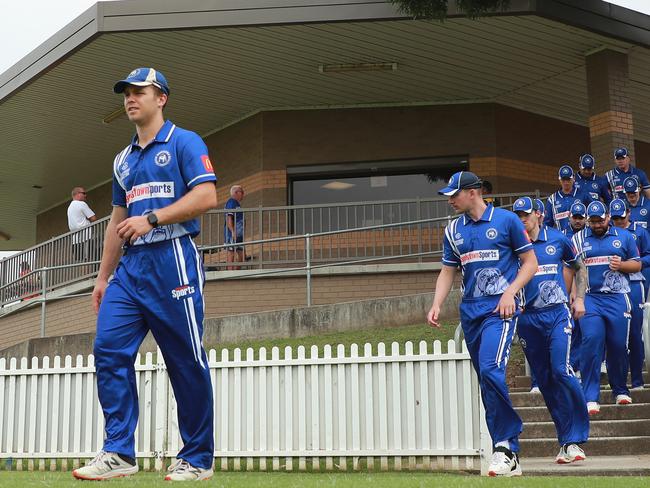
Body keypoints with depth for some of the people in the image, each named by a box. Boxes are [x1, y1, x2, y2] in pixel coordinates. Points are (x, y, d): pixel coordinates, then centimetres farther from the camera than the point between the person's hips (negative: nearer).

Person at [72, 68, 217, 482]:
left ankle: (198, 460, 6)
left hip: (173, 261, -7)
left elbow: (207, 197, -11)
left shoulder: (184, 142, 2)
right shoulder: (123, 160, 23)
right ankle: (119, 453, 0)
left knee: (187, 363, -4)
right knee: (109, 350, -5)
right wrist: (103, 277, 20)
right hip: (130, 266, 7)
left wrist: (151, 219, -16)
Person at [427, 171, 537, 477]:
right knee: (487, 382, 6)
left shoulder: (506, 220, 0)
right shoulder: (453, 230, 15)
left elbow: (530, 262, 2)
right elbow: (447, 272, 17)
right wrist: (437, 305, 1)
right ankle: (510, 457, 12)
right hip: (470, 311, 6)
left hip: (500, 309, -6)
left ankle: (504, 447, -16)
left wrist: (511, 291, -13)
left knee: (491, 371, -24)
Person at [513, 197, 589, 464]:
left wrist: (579, 298, 9)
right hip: (527, 319, 2)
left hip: (557, 314, -2)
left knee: (561, 370, -17)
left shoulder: (558, 239, 5)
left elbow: (579, 268, 18)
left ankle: (574, 440, -10)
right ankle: (566, 440, 11)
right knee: (544, 381, 3)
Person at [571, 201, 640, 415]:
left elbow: (637, 264, 14)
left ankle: (620, 390, 23)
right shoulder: (579, 239, 10)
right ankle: (591, 398, -13)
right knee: (591, 341, -15)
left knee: (618, 345, 1)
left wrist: (621, 265, -6)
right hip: (589, 298, -1)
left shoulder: (624, 236, 11)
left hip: (617, 297, 1)